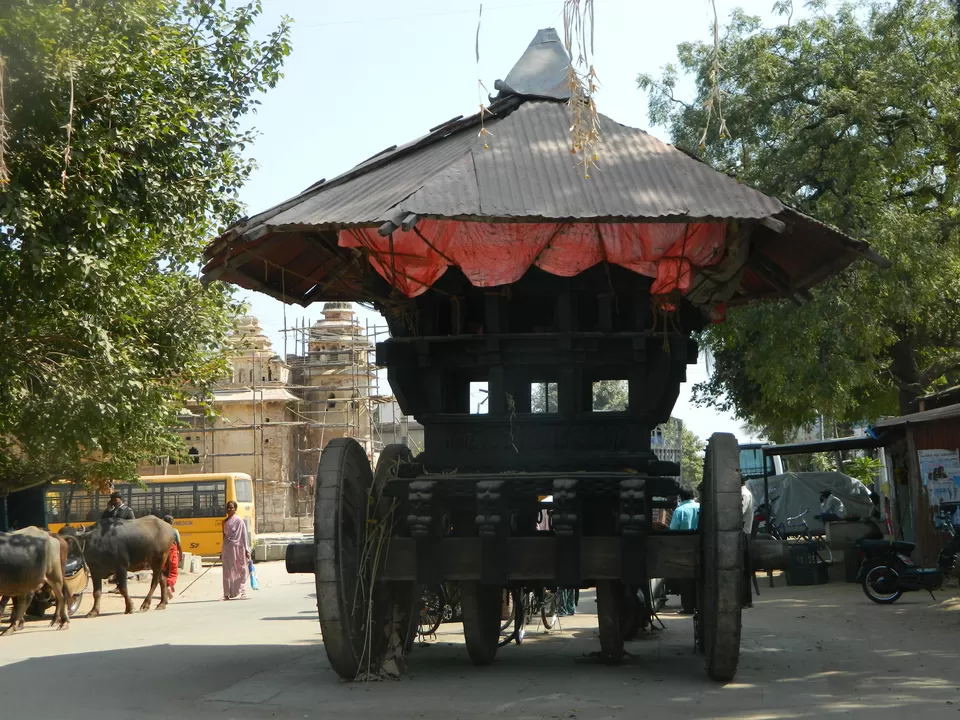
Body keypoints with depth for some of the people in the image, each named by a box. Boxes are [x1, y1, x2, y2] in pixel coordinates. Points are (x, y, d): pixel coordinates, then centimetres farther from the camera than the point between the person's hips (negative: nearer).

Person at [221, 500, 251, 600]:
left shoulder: (239, 521, -4)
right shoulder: (225, 522, 13)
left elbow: (244, 536, -5)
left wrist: (246, 550, -10)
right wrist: (222, 553, 19)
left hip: (237, 548, -5)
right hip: (227, 549, 5)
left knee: (240, 571, 0)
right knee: (228, 571, 1)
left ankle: (242, 592, 5)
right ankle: (228, 594, 1)